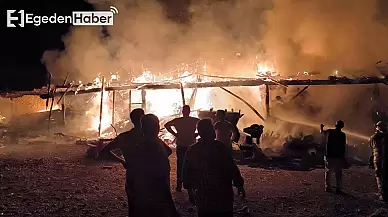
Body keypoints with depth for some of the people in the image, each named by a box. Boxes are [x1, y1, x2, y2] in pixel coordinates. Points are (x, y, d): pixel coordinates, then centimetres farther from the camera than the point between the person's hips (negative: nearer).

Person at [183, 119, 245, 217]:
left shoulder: (191, 150, -1)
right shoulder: (221, 147, -15)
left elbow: (186, 173, 6)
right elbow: (232, 169, -15)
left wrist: (190, 191, 19)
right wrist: (239, 185, -2)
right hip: (222, 195, -4)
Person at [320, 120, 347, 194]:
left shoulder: (329, 131, 2)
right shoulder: (342, 135, -7)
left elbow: (322, 132, 23)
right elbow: (343, 146, -6)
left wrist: (321, 127, 46)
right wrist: (343, 156, 1)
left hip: (329, 155, 3)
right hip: (338, 157, -3)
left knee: (328, 171, 14)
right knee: (338, 173, 2)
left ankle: (327, 187, 17)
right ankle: (338, 189, -1)